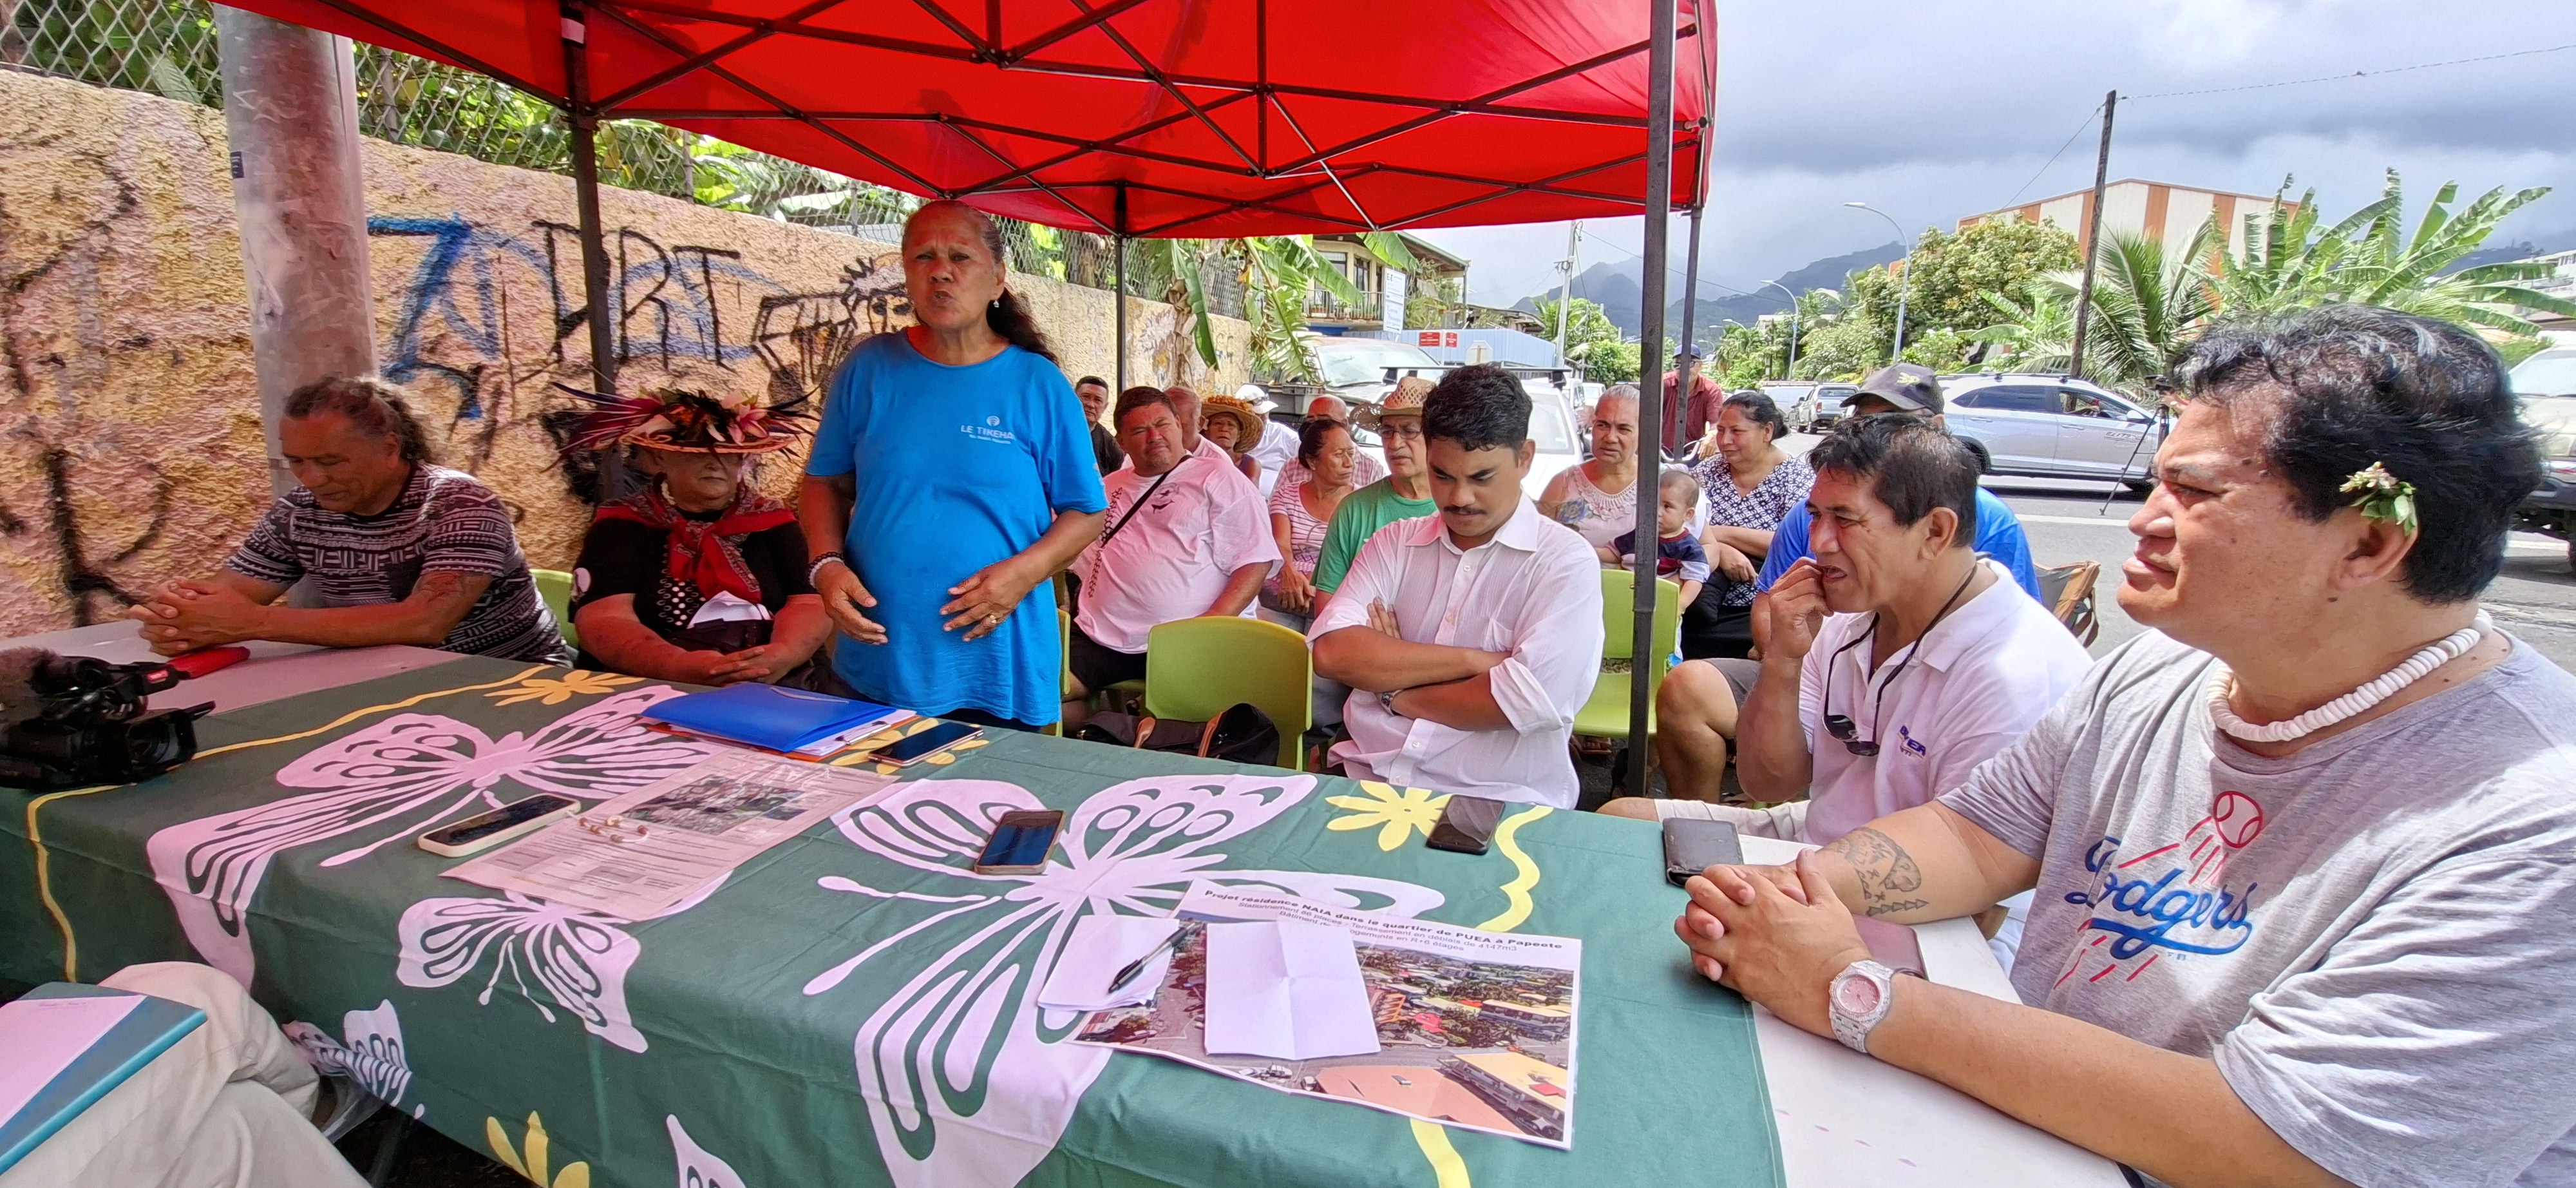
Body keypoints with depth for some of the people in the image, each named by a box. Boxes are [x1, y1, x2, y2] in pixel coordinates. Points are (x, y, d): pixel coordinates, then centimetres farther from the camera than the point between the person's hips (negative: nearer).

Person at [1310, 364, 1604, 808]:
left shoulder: (1565, 563, -2)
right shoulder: (1393, 543, 11)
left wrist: (1395, 692, -5)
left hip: (1497, 801, -2)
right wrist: (1471, 661, -12)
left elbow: (1531, 700, -16)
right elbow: (1332, 651, -5)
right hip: (1368, 777, 3)